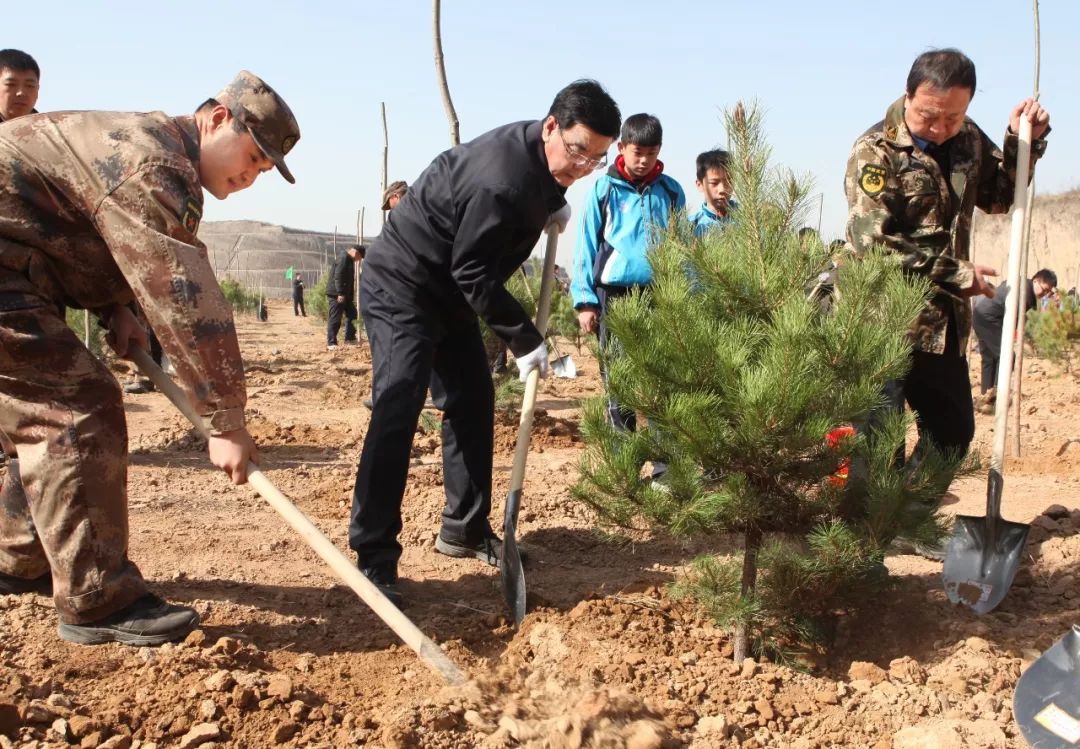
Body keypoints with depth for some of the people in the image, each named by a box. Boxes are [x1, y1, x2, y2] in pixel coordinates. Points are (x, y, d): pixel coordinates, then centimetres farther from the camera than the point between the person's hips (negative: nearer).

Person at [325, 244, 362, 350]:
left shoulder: (349, 260, 18)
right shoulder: (343, 258, -14)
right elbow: (338, 276, -23)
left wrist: (351, 296, 22)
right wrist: (340, 293, -26)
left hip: (345, 294, 10)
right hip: (337, 294, -10)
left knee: (351, 314, 14)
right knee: (335, 318, -8)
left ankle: (350, 338, 21)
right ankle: (331, 343, -5)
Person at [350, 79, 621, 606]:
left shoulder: (539, 154, -2)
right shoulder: (500, 181, -31)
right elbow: (473, 273, -27)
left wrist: (553, 204, 1)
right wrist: (524, 339, -22)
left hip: (449, 293, 10)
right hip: (400, 287, -10)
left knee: (473, 403, 10)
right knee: (397, 409, -18)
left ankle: (465, 529, 22)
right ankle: (373, 557, -17)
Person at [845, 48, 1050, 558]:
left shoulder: (967, 139, 6)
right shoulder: (876, 151, -15)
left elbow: (998, 196, 22)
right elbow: (873, 245, -22)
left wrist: (1023, 142, 4)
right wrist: (957, 274, -17)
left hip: (944, 319, 7)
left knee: (952, 429, 15)